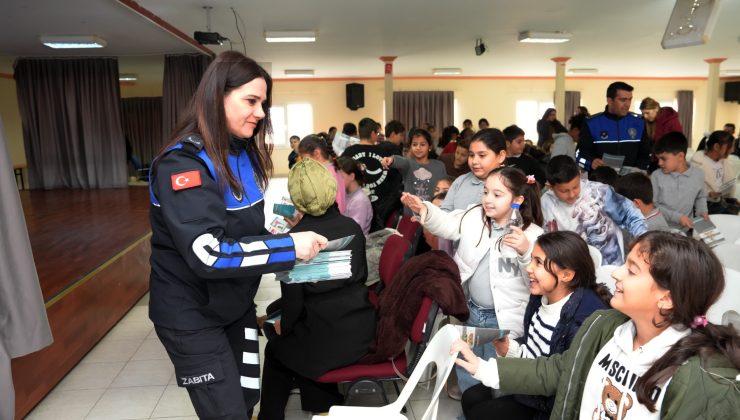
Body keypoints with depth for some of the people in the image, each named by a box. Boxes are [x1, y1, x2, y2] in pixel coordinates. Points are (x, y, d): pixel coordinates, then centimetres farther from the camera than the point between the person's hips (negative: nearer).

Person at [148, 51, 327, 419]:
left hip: (237, 303, 7)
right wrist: (290, 247, -29)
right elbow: (208, 254, -32)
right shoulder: (183, 162, -23)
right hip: (193, 315, -7)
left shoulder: (245, 153, 3)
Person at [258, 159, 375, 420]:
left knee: (277, 346, 23)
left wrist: (283, 325, 6)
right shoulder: (353, 227, -2)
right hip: (362, 329, 5)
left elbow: (293, 300, -14)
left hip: (326, 340, -5)